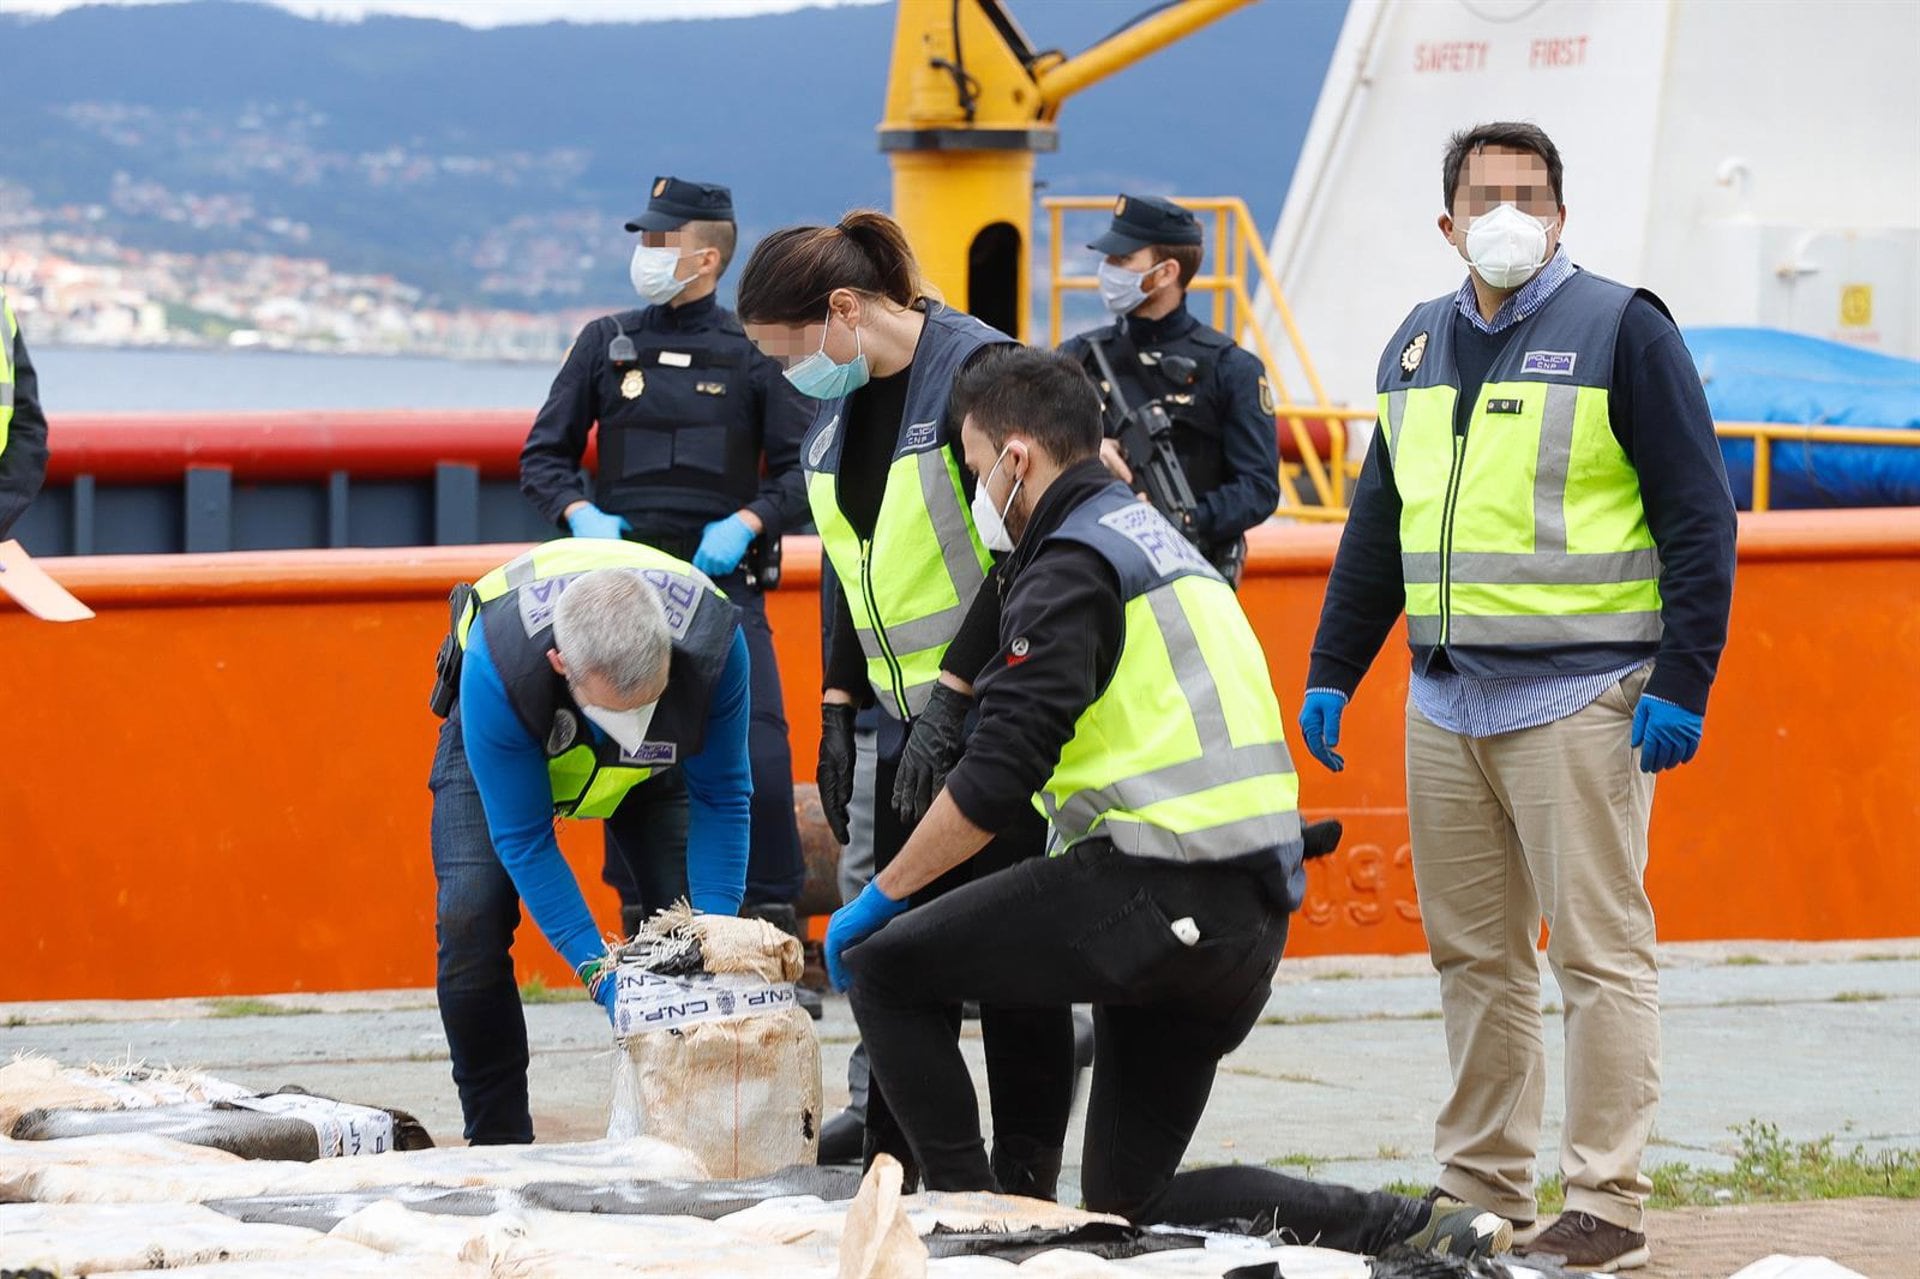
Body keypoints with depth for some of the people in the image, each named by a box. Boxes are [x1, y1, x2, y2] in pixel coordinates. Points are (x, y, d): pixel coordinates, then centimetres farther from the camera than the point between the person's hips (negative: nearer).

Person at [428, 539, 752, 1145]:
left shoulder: (712, 641, -39)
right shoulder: (499, 664, -44)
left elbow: (721, 798, -23)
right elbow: (523, 840, -33)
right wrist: (597, 970, -38)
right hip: (498, 732, -2)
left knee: (687, 903, -15)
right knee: (471, 916, -19)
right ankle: (497, 1140, -8)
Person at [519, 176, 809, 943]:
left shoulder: (753, 352, 4)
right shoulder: (608, 343, 10)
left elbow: (802, 470, 4)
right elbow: (544, 456, 14)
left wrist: (746, 522, -12)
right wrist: (581, 514, -5)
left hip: (724, 583, -2)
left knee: (759, 758, -13)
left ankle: (774, 926, -3)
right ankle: (647, 930, 11)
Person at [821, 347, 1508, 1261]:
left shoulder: (1072, 567, -9)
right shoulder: (1161, 544, 23)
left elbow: (997, 781, -15)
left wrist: (882, 898, -6)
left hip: (1156, 895, -9)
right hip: (1254, 916, 9)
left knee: (881, 968, 2)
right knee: (1132, 1200, 15)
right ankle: (1409, 1232, 2)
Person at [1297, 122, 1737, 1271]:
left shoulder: (1619, 329, -4)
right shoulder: (1420, 346, 15)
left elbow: (1699, 516, -6)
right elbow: (1379, 522, 23)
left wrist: (1681, 684, -13)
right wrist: (1333, 672, 17)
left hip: (1579, 696, -6)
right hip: (1447, 701, 6)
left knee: (1599, 950, -6)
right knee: (1475, 956, 9)